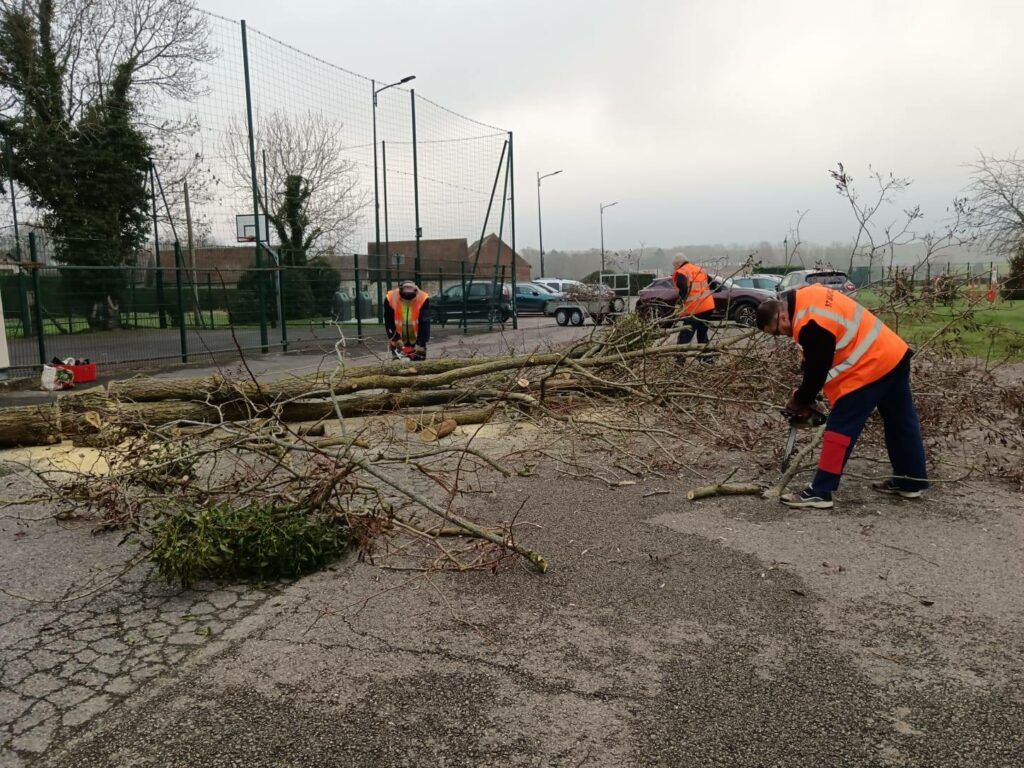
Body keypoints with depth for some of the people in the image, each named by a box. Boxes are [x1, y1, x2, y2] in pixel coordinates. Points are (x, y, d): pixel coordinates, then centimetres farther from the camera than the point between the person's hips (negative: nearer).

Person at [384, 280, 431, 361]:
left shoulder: (423, 299, -21)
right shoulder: (390, 299, -18)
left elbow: (424, 324, -21)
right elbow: (389, 323, -8)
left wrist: (421, 344, -24)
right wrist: (395, 338, -14)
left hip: (417, 341, -1)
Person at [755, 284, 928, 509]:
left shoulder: (811, 325, -24)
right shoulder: (806, 297, 7)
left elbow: (817, 370, -14)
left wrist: (800, 401, 3)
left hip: (873, 367, -10)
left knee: (841, 427, -7)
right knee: (900, 421, 19)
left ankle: (820, 492, -4)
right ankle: (911, 482, 33)